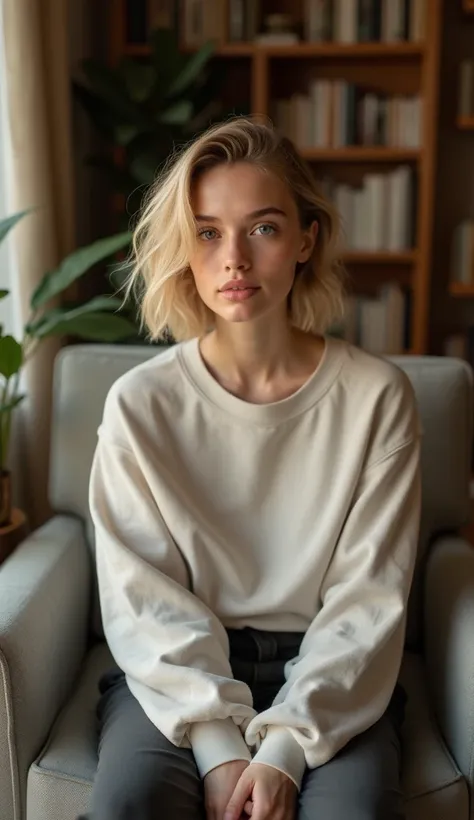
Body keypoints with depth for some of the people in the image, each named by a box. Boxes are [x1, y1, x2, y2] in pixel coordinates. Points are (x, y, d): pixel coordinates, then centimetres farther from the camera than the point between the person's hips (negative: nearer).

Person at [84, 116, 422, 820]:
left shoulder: (377, 395, -6)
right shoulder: (141, 404, -5)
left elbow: (367, 598, -6)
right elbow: (144, 598, -5)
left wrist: (285, 748, -15)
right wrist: (218, 746, -15)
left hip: (329, 673, 0)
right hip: (178, 668, 1)